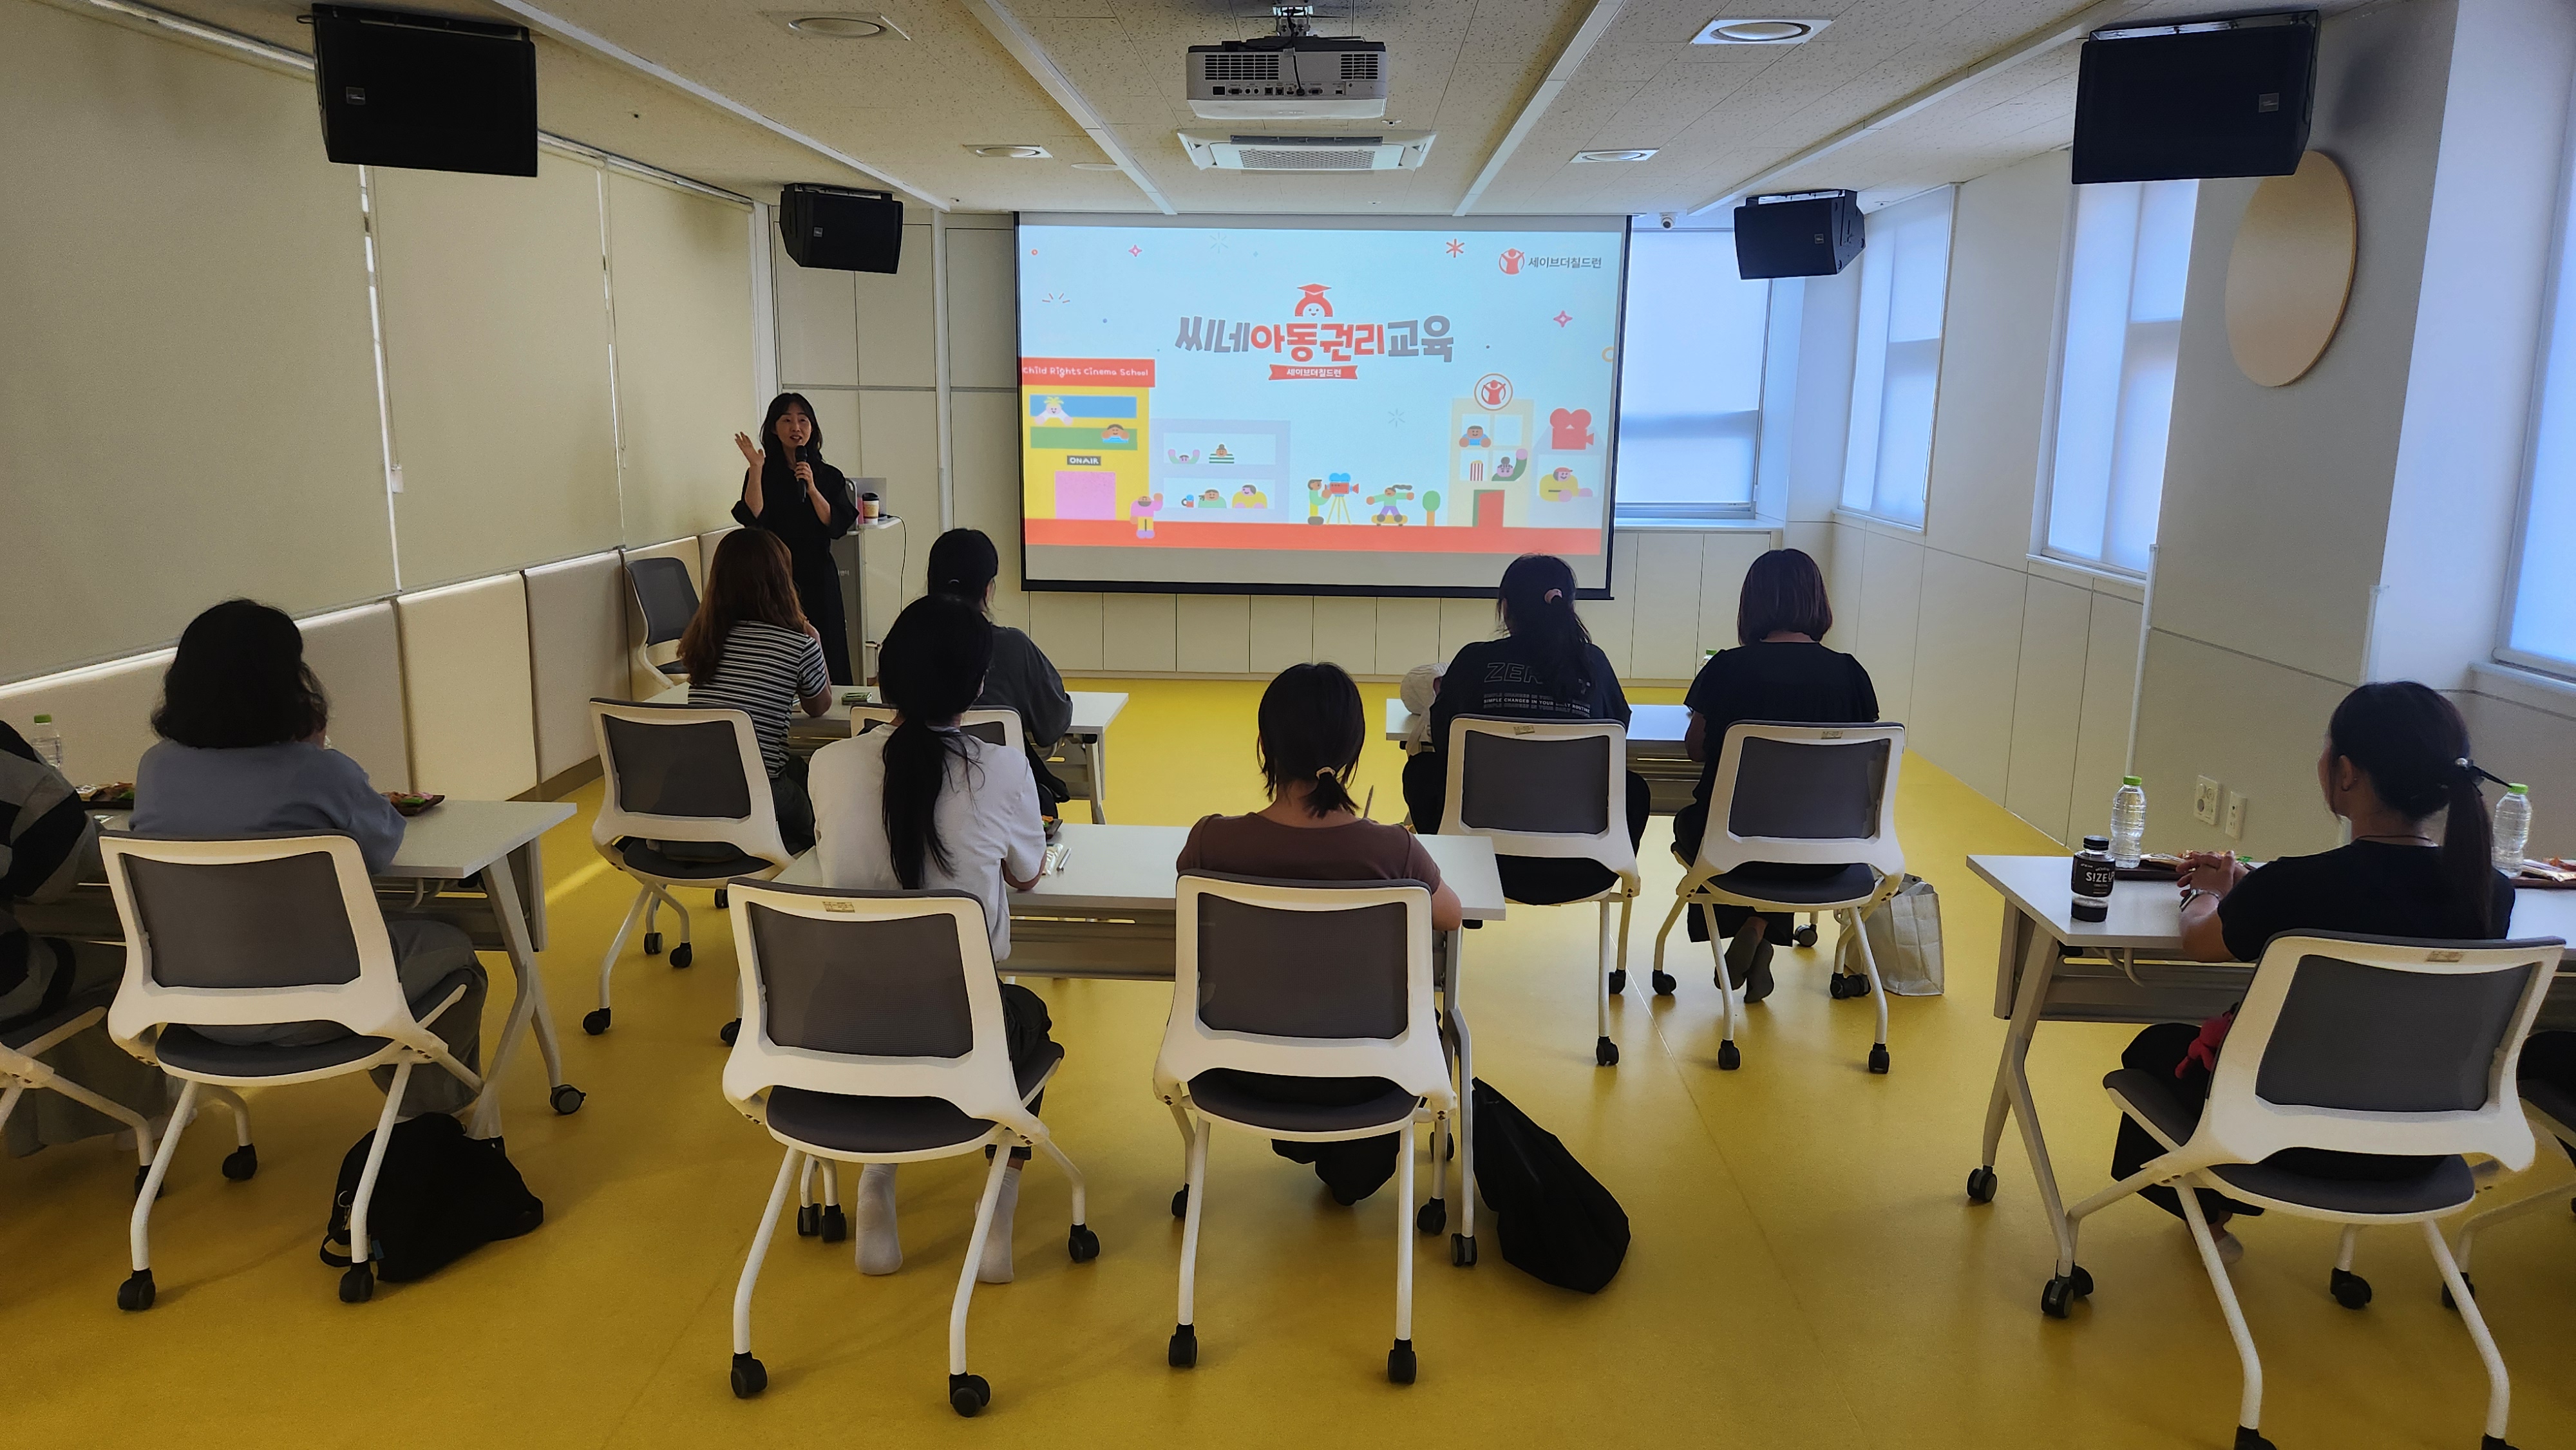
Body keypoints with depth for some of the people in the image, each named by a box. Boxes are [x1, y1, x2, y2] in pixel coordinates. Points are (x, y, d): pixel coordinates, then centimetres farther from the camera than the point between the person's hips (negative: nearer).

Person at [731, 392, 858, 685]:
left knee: (827, 656, 1)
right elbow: (753, 519, -10)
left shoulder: (829, 476, 8)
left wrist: (812, 488, -13)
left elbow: (837, 525, -3)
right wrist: (756, 468, -13)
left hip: (818, 579, 1)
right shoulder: (763, 474, 5)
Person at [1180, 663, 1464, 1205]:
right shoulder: (1393, 849, -25)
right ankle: (1353, 1166, 48)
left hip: (1249, 1066, 2)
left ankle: (1299, 1138, 53)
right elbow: (1451, 917, -3)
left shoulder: (1214, 840, -22)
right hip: (1356, 1077, -1)